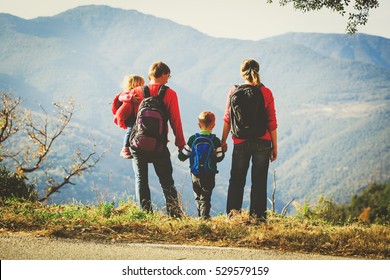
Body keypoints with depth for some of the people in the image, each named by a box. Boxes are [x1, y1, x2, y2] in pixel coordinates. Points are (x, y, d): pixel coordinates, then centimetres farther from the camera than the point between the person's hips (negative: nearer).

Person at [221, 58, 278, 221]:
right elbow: (272, 122, -1)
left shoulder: (234, 91, -1)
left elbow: (228, 119, 2)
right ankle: (257, 214, 8)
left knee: (237, 179, 12)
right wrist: (274, 146, 5)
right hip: (263, 142, 0)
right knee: (259, 180, 7)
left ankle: (233, 212, 5)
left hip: (241, 142, 0)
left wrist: (223, 141, 12)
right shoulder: (266, 92, -2)